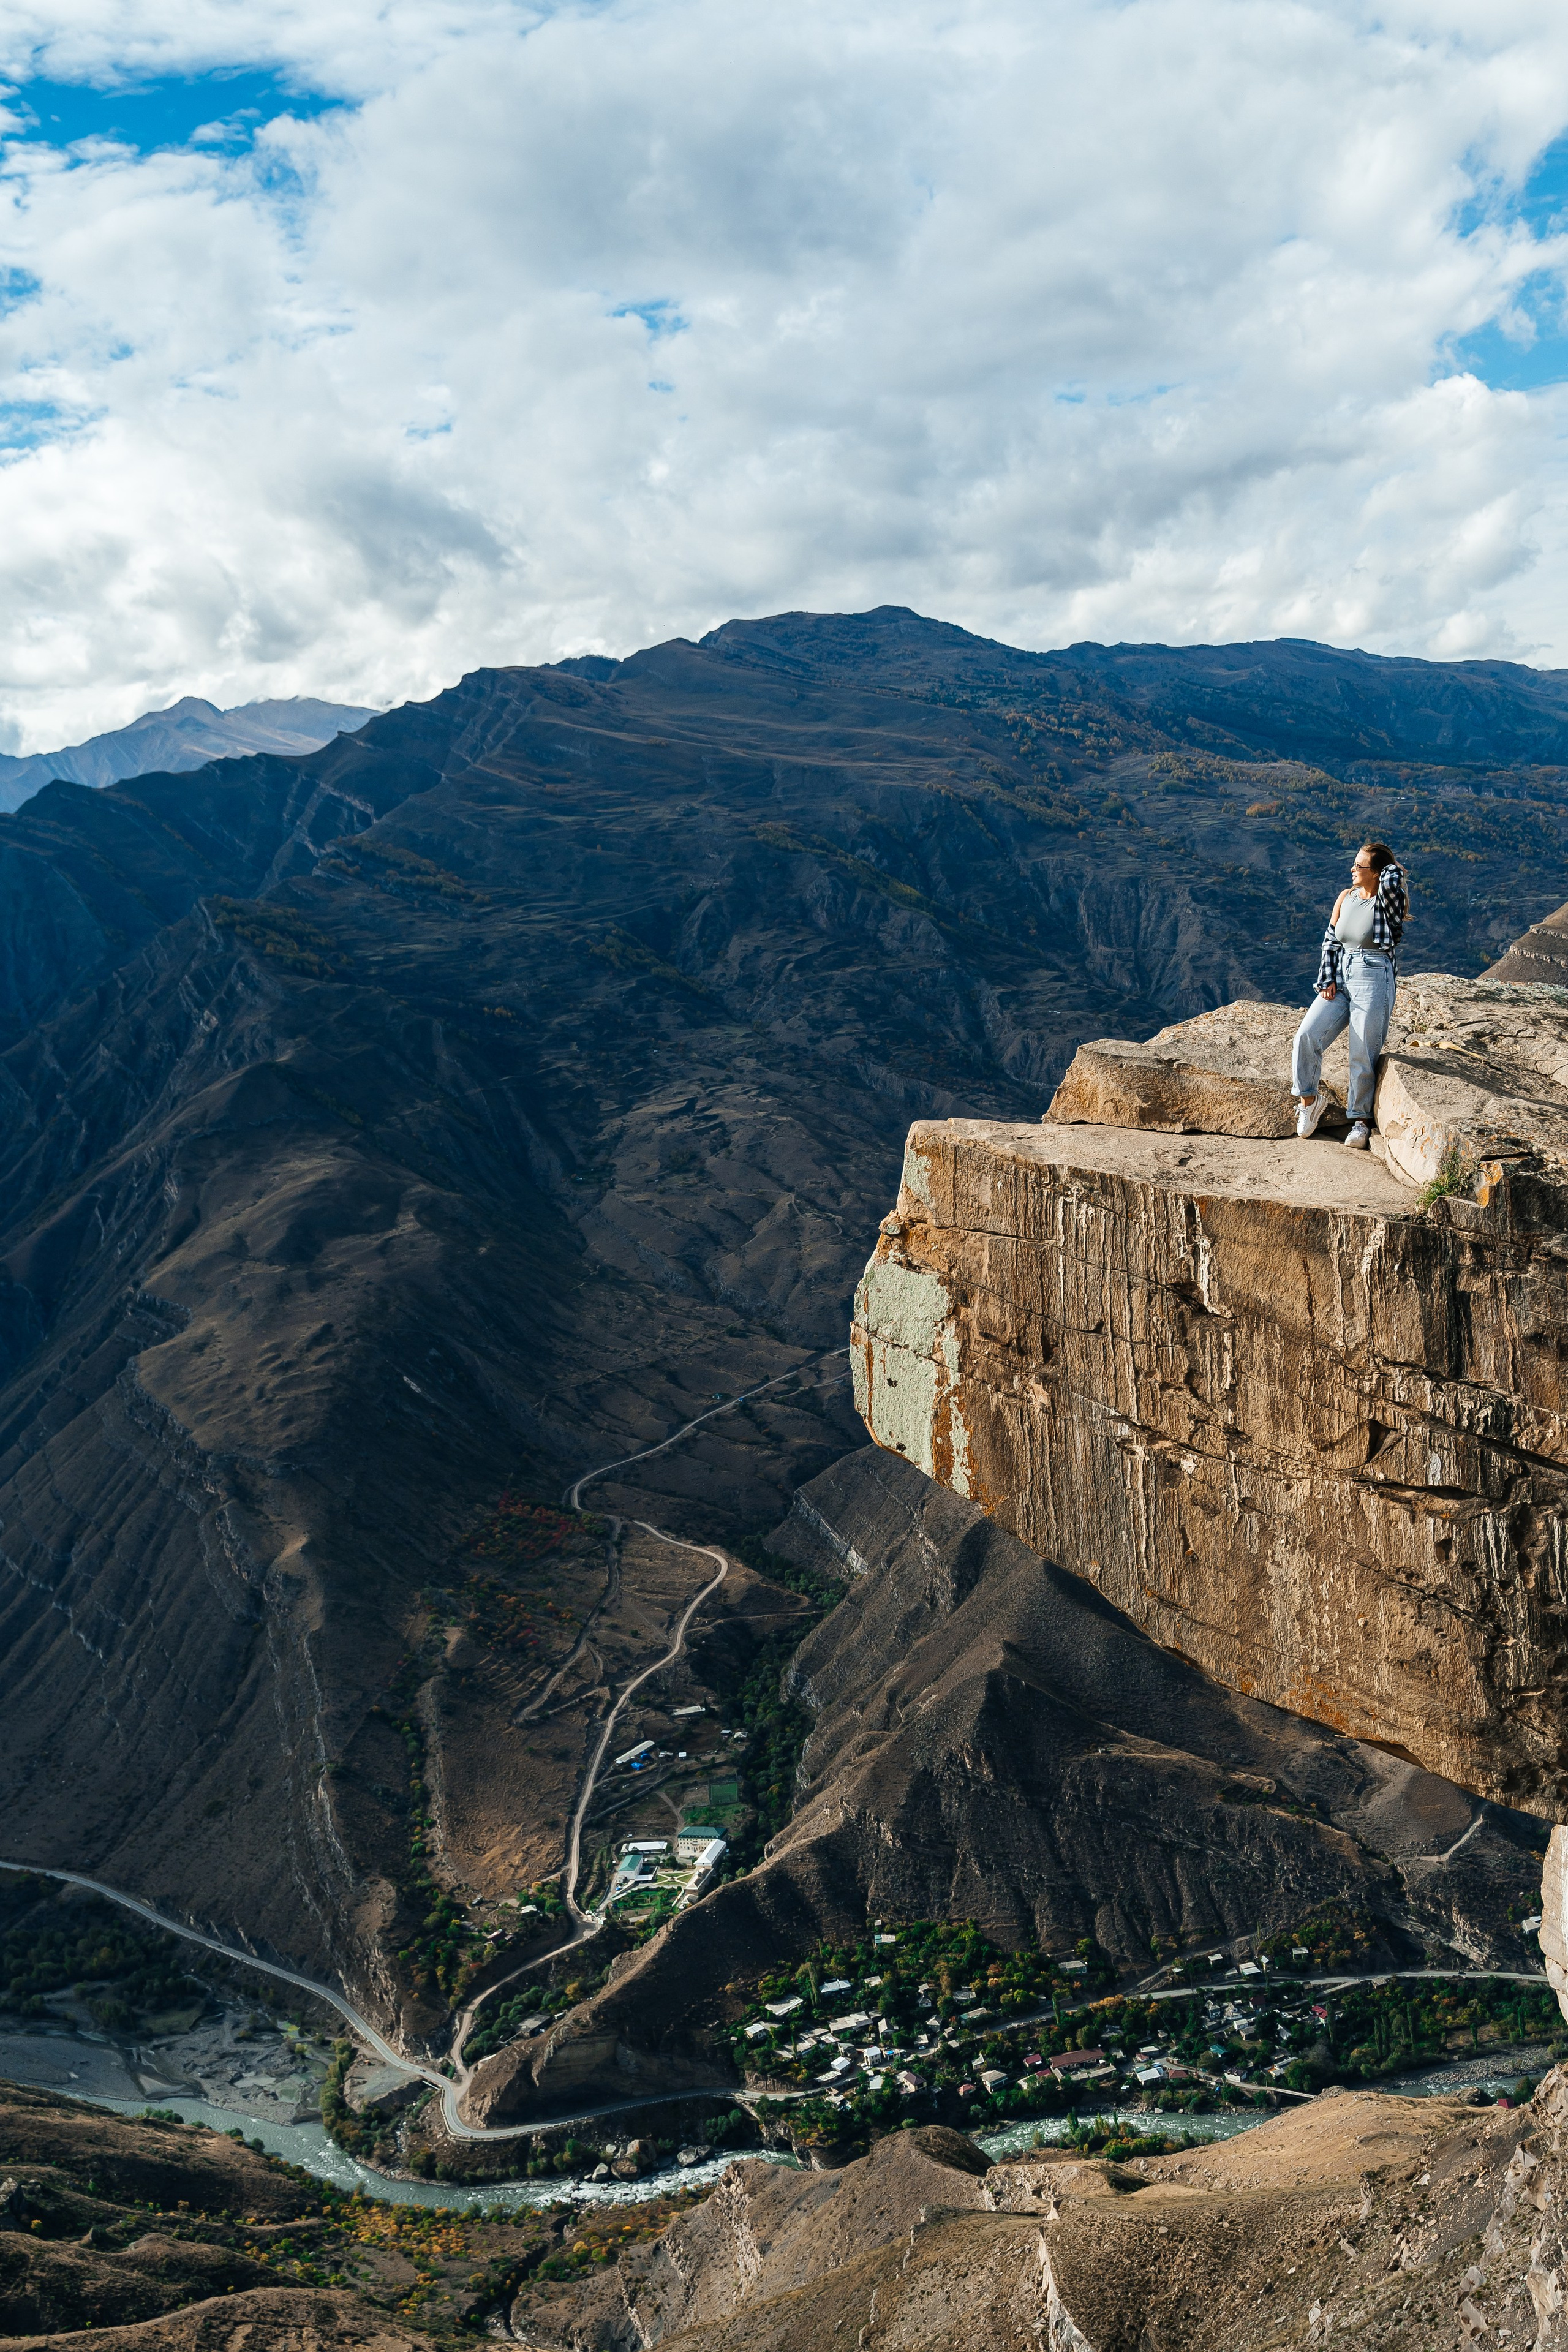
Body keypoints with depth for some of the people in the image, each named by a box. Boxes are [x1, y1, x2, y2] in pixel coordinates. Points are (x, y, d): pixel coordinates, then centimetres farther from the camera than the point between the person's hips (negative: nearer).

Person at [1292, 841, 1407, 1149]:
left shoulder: (1388, 902, -8)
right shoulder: (1346, 897, 10)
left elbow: (1392, 881, -31)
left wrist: (1392, 867, -7)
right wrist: (1327, 979, 1)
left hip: (1374, 981, -5)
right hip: (1340, 978, 5)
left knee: (1363, 1057, -2)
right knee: (1307, 1035, -11)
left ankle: (1361, 1120, 13)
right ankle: (1309, 1099, 7)